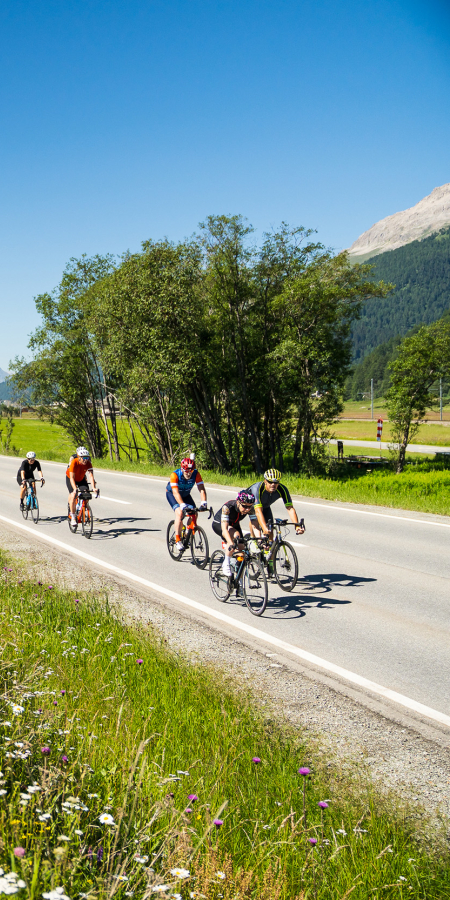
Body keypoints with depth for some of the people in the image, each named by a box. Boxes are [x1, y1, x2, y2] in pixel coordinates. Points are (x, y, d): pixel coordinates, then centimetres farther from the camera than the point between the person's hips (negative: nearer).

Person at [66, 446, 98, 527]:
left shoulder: (88, 463, -27)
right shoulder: (74, 462, -34)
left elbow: (91, 476, -33)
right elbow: (72, 478, -37)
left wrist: (94, 488, -47)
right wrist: (75, 489, -51)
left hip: (81, 479, 3)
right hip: (70, 478, -3)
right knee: (73, 495, -22)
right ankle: (73, 517, -11)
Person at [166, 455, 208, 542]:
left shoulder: (196, 474, -27)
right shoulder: (175, 475, -35)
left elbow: (201, 489, -34)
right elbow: (176, 492, -43)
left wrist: (203, 502, -51)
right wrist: (182, 504, -58)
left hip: (185, 494, 4)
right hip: (171, 493, -4)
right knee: (180, 513, -26)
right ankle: (177, 539, -18)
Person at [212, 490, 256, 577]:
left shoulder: (250, 509, -27)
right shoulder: (228, 507, -39)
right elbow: (224, 528, -47)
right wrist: (231, 543, -61)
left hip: (234, 525, 5)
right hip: (218, 524, -5)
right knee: (236, 535, -35)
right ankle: (226, 563, -20)